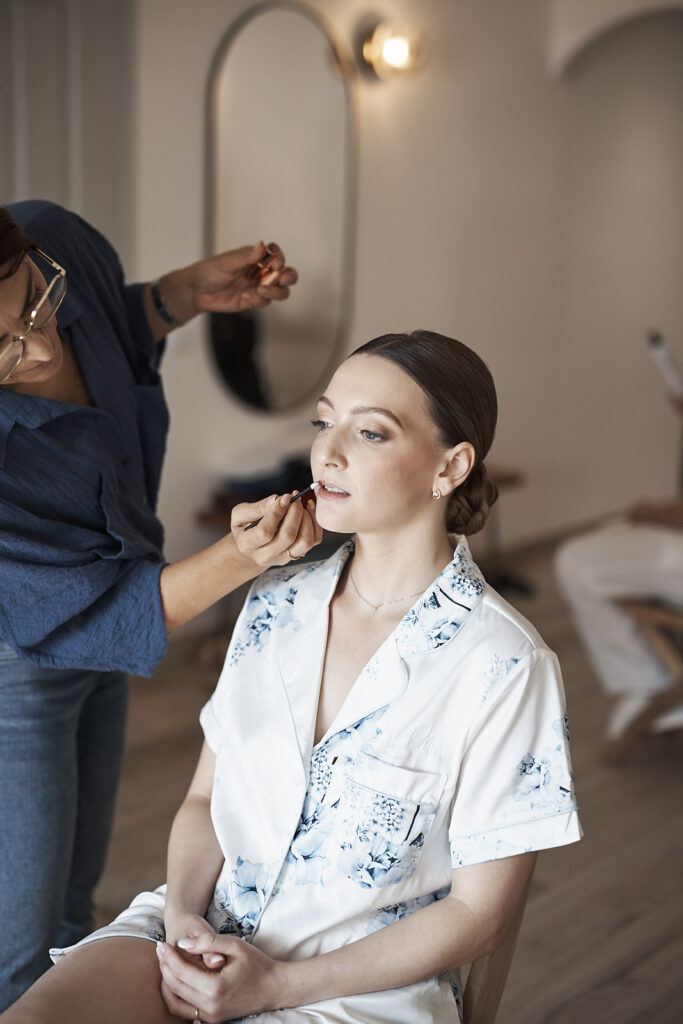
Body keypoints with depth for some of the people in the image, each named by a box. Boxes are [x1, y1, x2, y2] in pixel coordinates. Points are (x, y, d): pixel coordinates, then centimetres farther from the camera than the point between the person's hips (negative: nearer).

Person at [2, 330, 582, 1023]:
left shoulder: (504, 666, -13)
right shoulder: (273, 606, 4)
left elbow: (478, 911, -9)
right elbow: (206, 797, 11)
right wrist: (183, 913, -9)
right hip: (206, 937, 5)